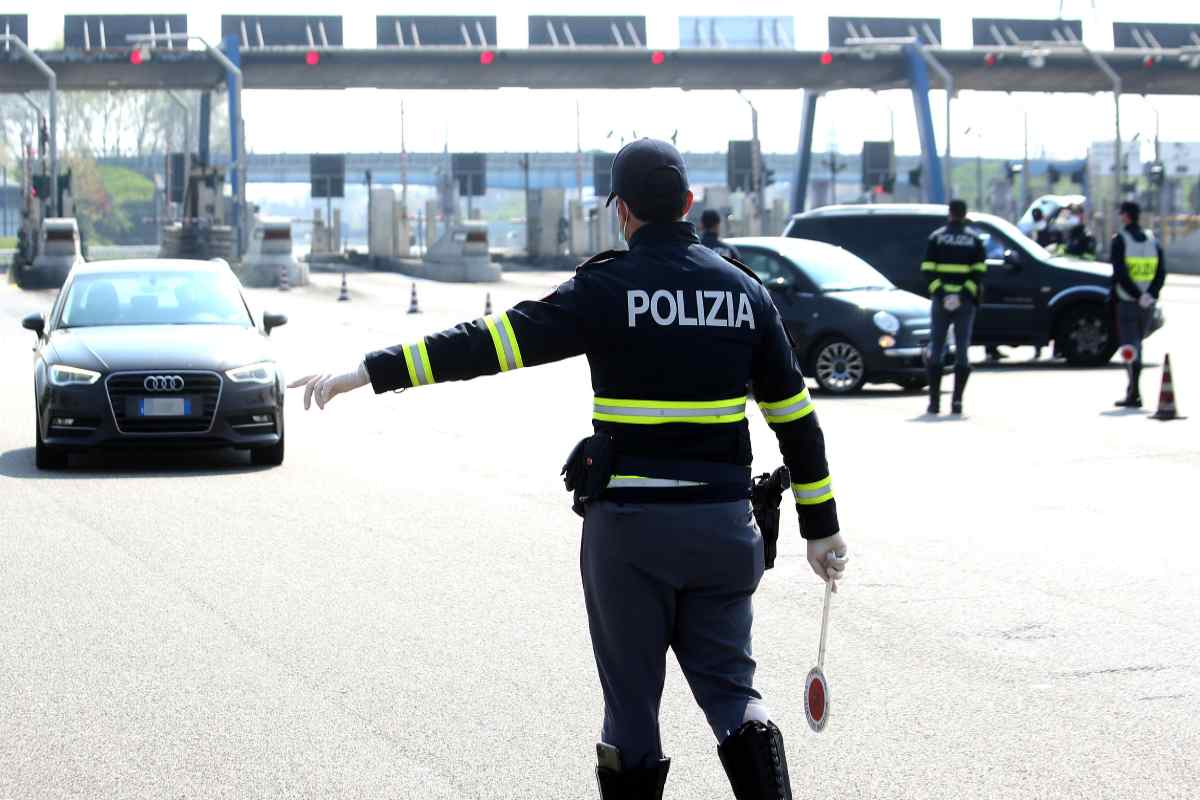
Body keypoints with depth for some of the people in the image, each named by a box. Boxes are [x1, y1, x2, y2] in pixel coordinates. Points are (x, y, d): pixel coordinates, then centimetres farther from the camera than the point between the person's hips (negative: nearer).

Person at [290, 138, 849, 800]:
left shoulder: (608, 288, -7)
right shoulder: (745, 290, 6)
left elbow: (488, 344, -15)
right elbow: (794, 415, 9)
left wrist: (369, 372, -14)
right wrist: (820, 526, 17)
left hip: (629, 522, -3)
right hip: (725, 522, 3)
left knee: (632, 697, 8)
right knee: (728, 684, 13)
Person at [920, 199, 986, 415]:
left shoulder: (936, 237, 5)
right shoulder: (975, 239, 5)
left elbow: (928, 269, -6)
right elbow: (979, 271, -7)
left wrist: (940, 293, -11)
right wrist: (966, 295, -13)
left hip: (941, 299, 0)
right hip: (965, 302, 0)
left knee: (936, 350, 7)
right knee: (962, 350, 4)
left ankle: (934, 400, 2)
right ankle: (957, 401, -3)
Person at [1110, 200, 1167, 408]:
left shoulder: (1119, 240, -7)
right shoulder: (1151, 240, 9)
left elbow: (1120, 274, -17)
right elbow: (1161, 272, 0)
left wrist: (1137, 296, -16)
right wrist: (1150, 295, -9)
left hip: (1127, 303, -5)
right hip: (1147, 305, 5)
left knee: (1130, 347, -5)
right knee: (1137, 345, 18)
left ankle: (1135, 394, -14)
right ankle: (1133, 389, 23)